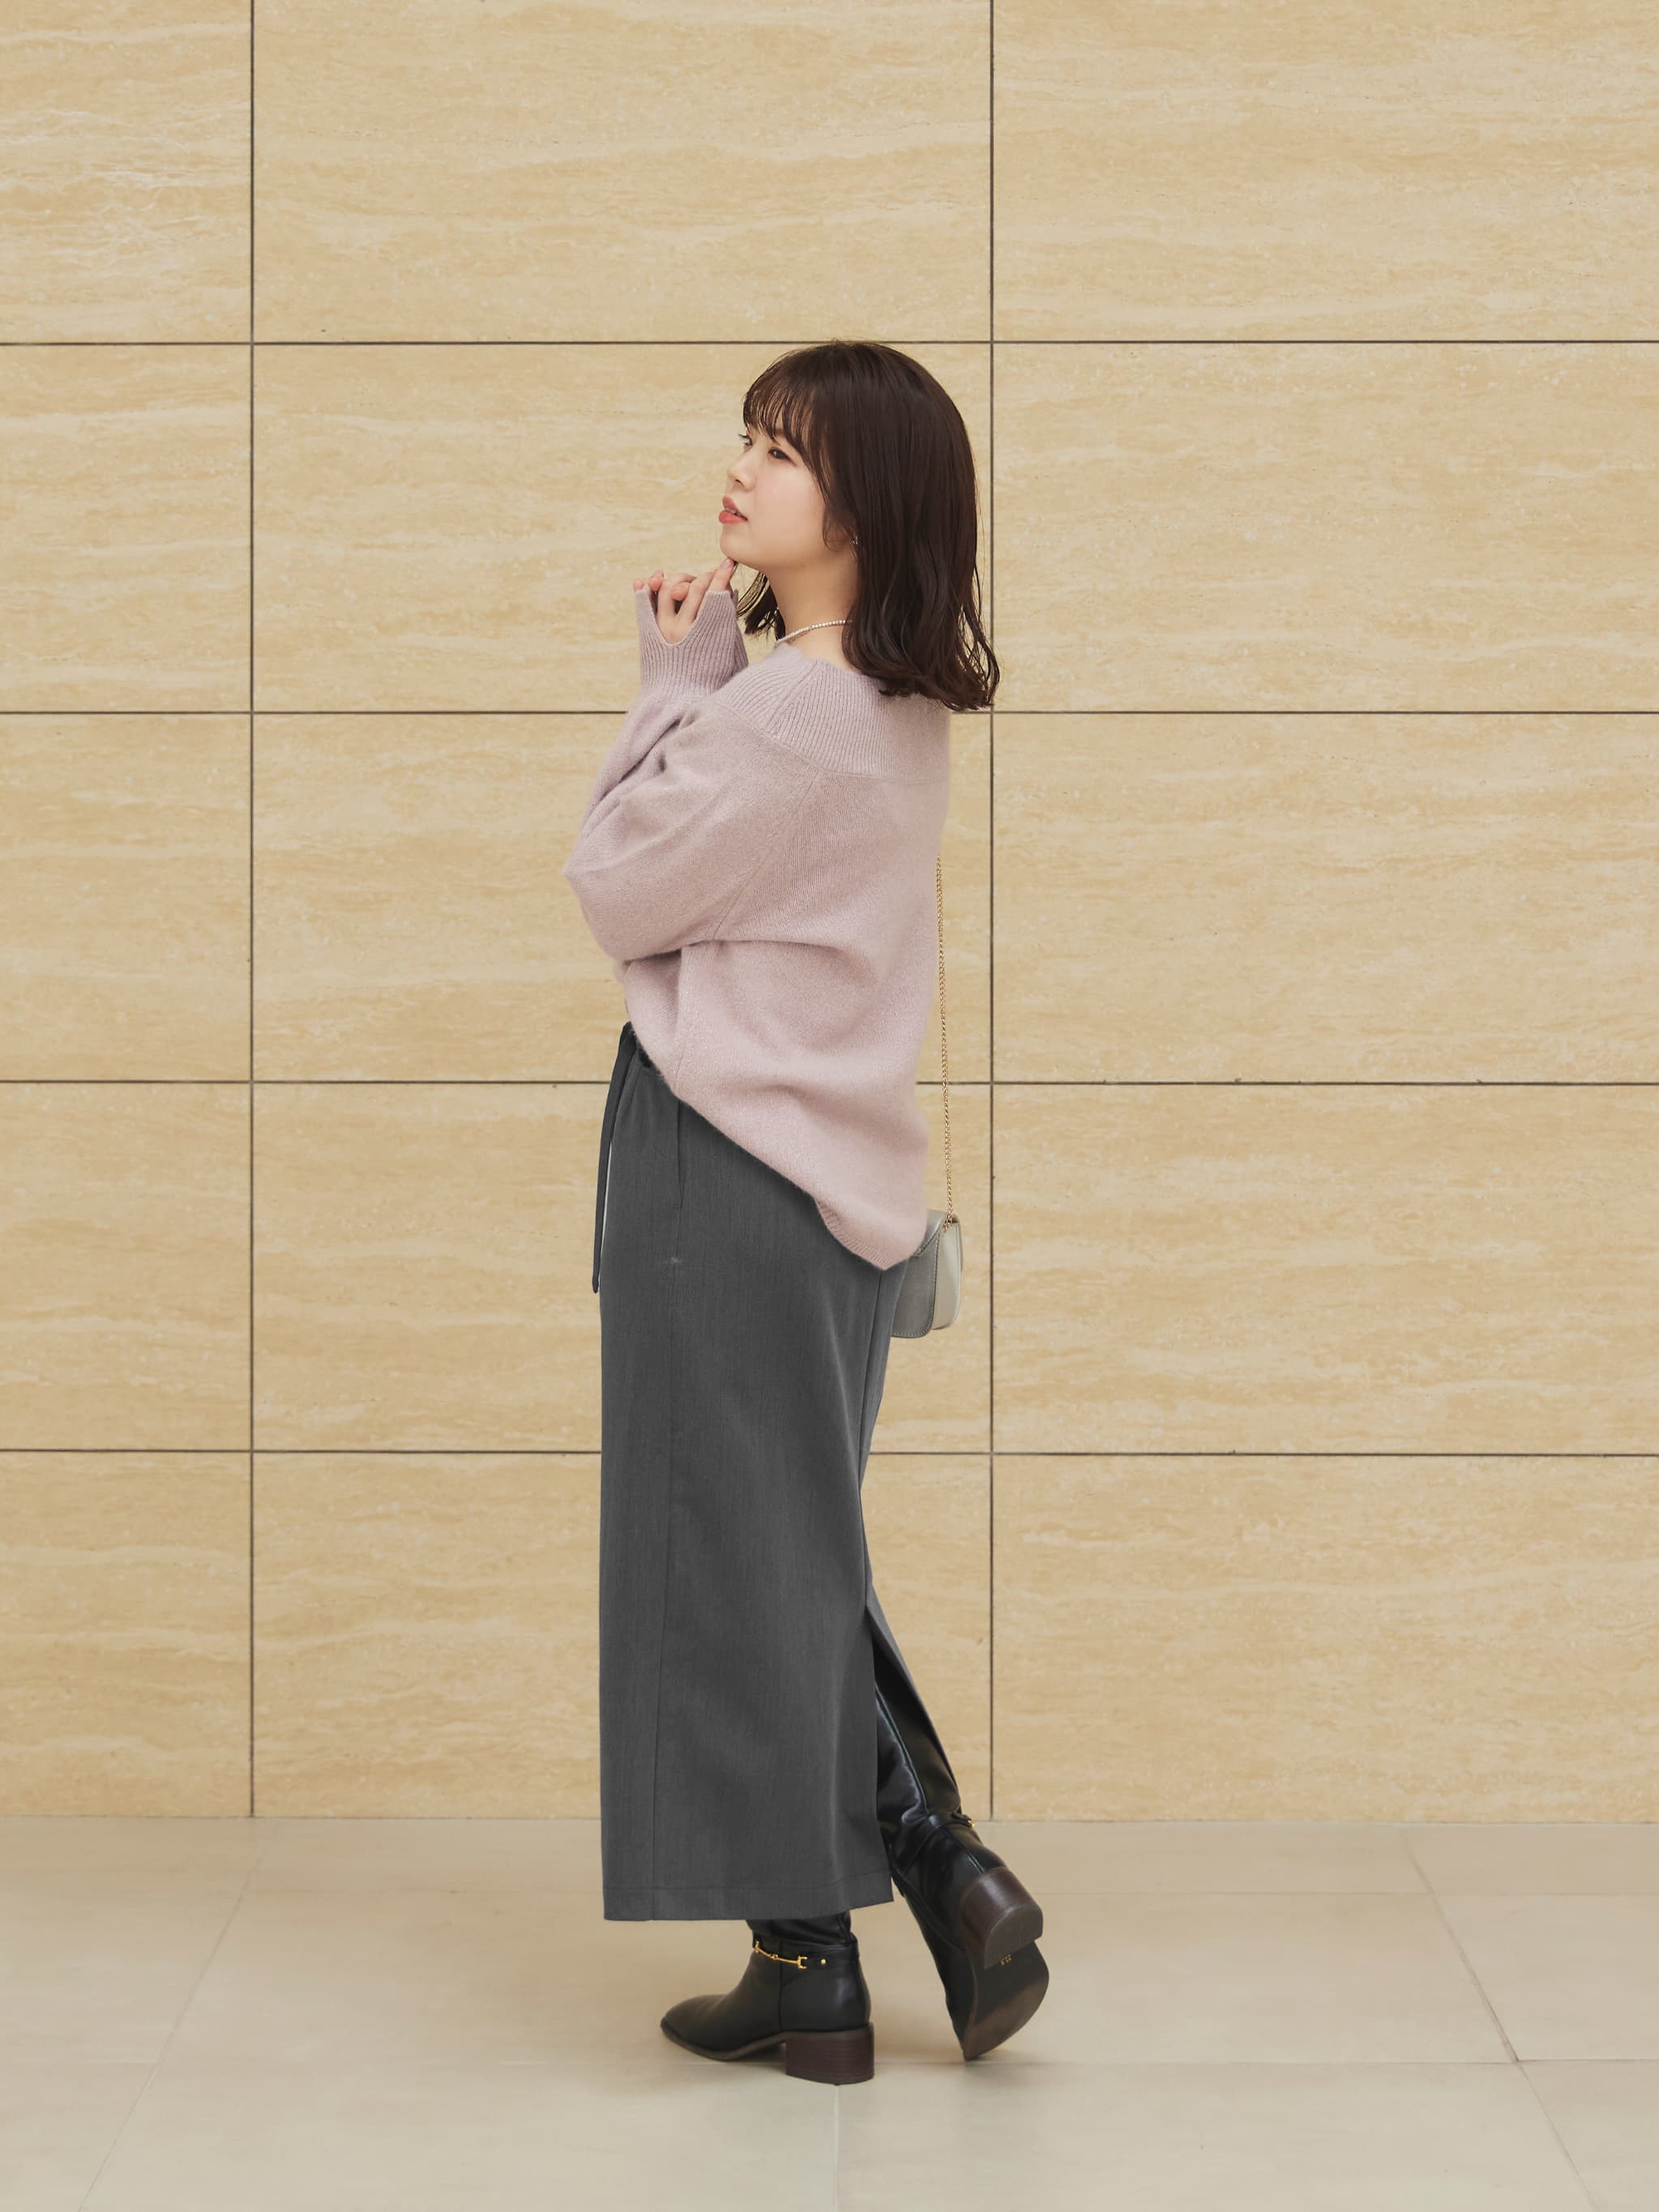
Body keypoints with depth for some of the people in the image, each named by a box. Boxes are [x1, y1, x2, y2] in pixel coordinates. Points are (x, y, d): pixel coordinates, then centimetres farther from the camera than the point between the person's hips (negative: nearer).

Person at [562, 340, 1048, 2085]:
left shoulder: (780, 712, -20)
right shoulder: (901, 711, 10)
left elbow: (617, 893, -10)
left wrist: (675, 684, -5)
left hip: (726, 1165, -9)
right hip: (832, 1167, 9)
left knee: (733, 1557, 2)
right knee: (795, 1558, 18)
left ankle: (808, 1965, 11)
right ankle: (951, 1882, 17)